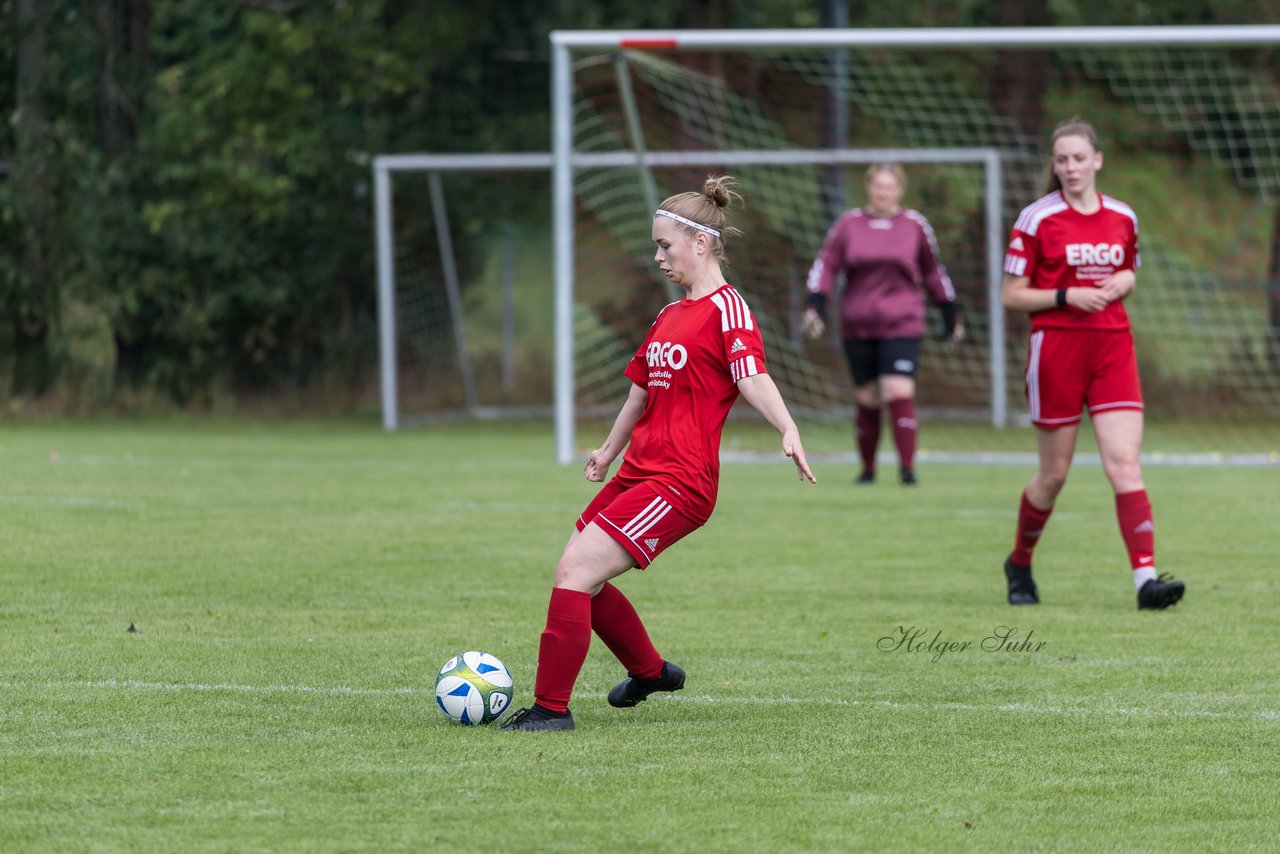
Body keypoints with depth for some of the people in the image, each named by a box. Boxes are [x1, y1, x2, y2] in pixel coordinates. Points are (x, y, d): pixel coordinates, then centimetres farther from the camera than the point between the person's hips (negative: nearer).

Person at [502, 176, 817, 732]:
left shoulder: (726, 307, -9)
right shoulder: (670, 315, 20)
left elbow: (752, 377, -24)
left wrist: (787, 430, -40)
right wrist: (610, 450, 43)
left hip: (679, 483, -10)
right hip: (638, 472, 10)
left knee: (575, 572, -17)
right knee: (582, 580, 16)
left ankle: (551, 708, -12)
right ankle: (650, 671, 38)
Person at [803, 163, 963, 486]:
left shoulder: (915, 225, 5)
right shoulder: (848, 224, 5)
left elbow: (933, 271, 16)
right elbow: (825, 265, 5)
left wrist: (950, 311, 18)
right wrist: (816, 305, -8)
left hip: (902, 326, -2)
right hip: (858, 327, 2)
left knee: (900, 394, -16)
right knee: (867, 401, 6)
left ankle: (907, 467, -16)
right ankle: (867, 468, 20)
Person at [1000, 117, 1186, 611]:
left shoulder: (1123, 218, 9)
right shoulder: (1037, 219, -3)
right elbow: (1011, 295, -2)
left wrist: (1124, 283, 1)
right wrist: (1066, 297, -15)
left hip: (1113, 347, 3)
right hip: (1056, 346, -3)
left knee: (1124, 462, -11)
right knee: (1054, 473, 5)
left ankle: (1146, 577, -20)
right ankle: (1019, 565, 28)